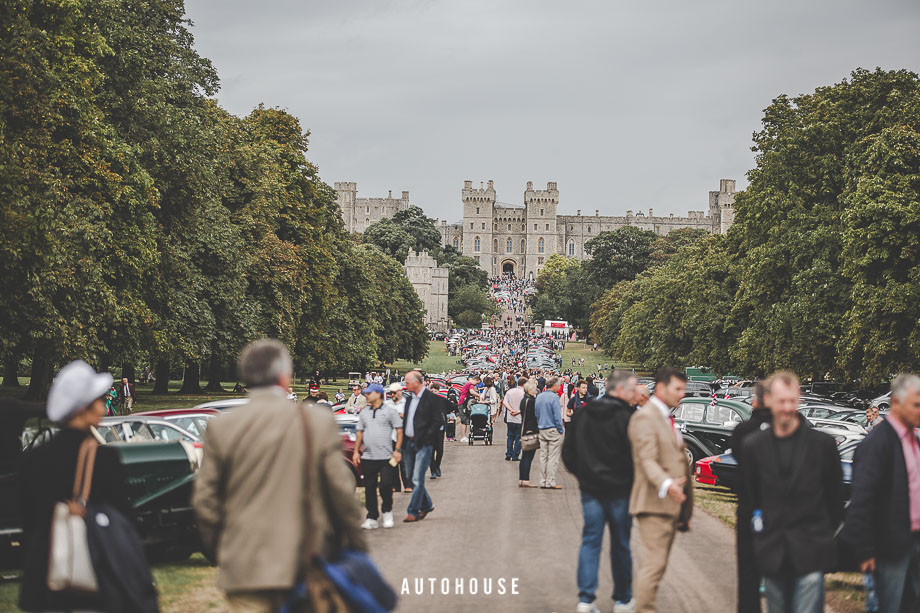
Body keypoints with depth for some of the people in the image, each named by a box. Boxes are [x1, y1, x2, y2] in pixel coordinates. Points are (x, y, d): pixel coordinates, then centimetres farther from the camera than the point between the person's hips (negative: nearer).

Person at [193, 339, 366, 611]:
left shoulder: (221, 428, -3)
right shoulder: (319, 421, -5)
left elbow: (204, 500, 0)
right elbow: (341, 489, -4)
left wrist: (216, 550, 13)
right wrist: (355, 539, 9)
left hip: (244, 568, 0)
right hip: (305, 566, 0)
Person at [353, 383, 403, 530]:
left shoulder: (390, 410, 1)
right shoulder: (364, 412, 14)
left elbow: (399, 430, 0)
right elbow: (359, 432, 17)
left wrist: (397, 450, -8)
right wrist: (356, 451, 9)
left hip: (385, 456, -4)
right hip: (367, 456, 4)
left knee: (386, 485, -7)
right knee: (369, 488, 3)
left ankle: (387, 512, 14)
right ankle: (372, 518, 7)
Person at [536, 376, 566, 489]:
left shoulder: (539, 397, 9)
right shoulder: (554, 397, -14)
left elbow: (536, 414, 15)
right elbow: (557, 416, -15)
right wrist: (561, 430, -7)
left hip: (542, 430, 7)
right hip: (553, 430, -7)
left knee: (543, 457, 11)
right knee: (553, 457, -3)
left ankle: (543, 481, 13)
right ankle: (550, 482, -4)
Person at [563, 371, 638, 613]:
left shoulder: (582, 413, 4)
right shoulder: (626, 417, -14)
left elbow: (568, 452, 8)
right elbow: (636, 453, -12)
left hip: (590, 490, 4)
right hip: (619, 490, -4)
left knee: (590, 541, 5)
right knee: (620, 545, 8)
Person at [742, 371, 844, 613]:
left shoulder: (822, 443, -3)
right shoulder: (753, 445, 3)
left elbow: (835, 496, 6)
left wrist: (824, 535, 8)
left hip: (810, 556, -3)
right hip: (772, 555, 3)